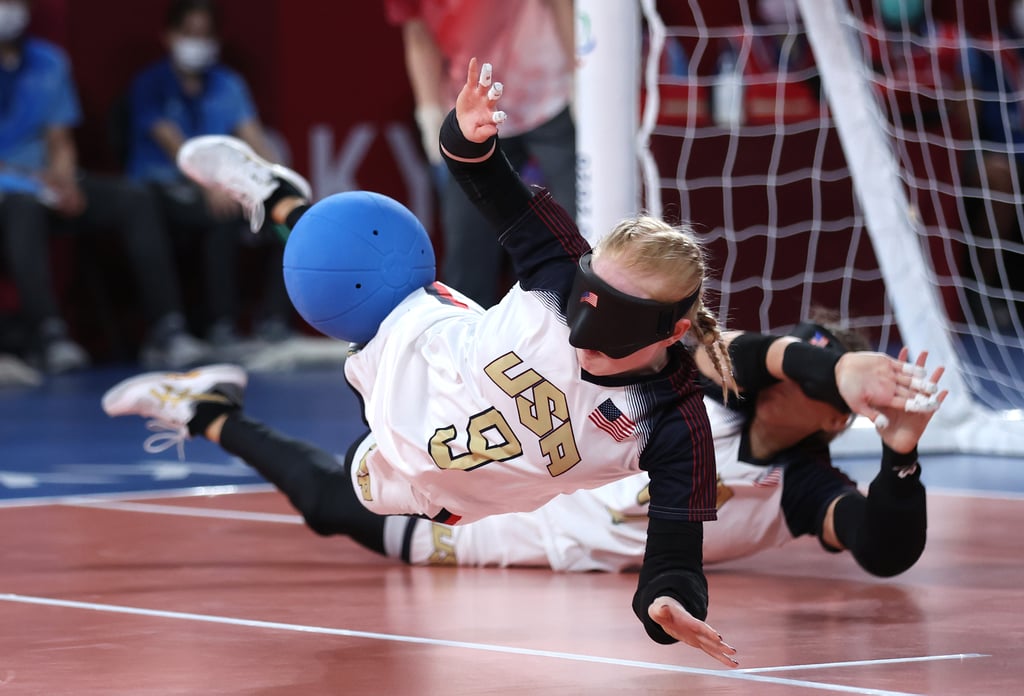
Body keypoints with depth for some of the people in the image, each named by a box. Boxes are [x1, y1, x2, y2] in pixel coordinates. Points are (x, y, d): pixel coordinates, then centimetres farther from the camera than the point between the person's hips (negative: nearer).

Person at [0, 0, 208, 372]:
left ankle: (166, 331, -23)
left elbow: (60, 140, 14)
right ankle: (48, 335, -45)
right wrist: (33, 181, -22)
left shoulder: (48, 62, 12)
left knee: (135, 200, -16)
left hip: (45, 178, 6)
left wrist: (64, 180, -9)